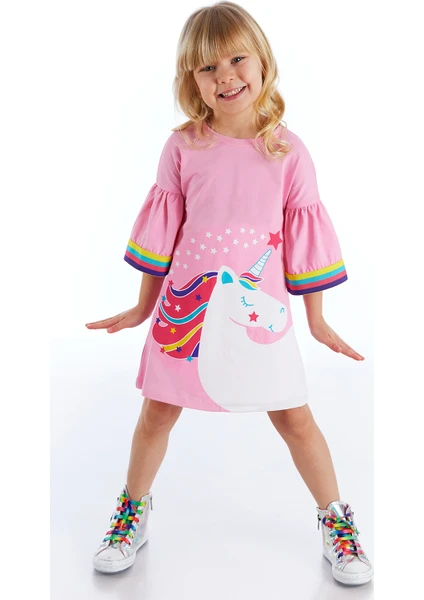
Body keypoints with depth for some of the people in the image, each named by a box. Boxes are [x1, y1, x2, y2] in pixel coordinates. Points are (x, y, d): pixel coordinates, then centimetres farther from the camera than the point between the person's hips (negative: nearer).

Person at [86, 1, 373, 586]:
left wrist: (317, 320, 5)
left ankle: (336, 521, 30)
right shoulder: (182, 147, -2)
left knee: (295, 418, 7)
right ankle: (134, 512, 38)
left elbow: (304, 237, 2)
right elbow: (163, 231, 5)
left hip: (260, 310, -1)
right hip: (185, 307, 1)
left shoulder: (287, 150, -3)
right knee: (157, 413, 13)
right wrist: (143, 306, 10)